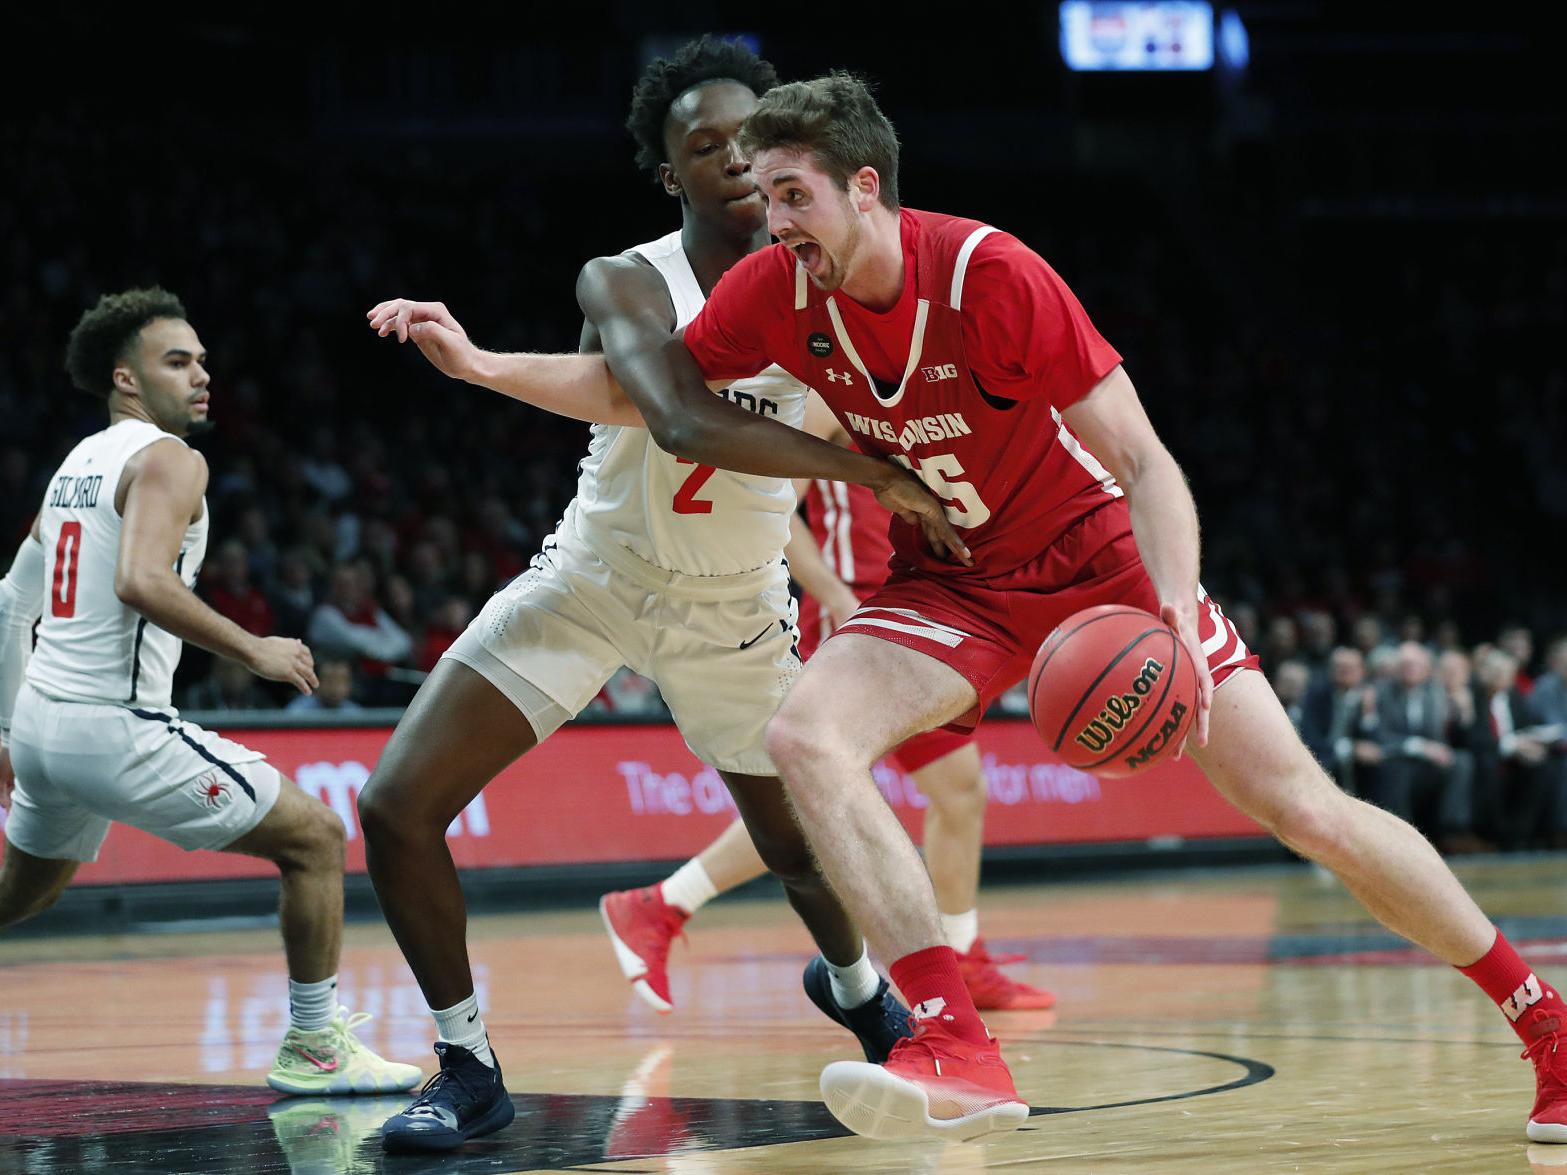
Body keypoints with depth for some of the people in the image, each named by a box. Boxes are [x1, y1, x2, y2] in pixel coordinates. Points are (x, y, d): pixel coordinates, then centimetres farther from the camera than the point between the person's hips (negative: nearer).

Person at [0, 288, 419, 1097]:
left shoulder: (75, 466, 18)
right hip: (115, 728, -9)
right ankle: (313, 1048, 2)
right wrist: (252, 650, -20)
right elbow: (140, 582, -28)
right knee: (315, 838, -1)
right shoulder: (166, 458, -10)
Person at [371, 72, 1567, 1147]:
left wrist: (1175, 614, -40)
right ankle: (960, 1053, -30)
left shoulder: (992, 275, -26)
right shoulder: (778, 288, -13)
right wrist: (478, 362, -7)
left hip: (1100, 559, -4)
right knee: (806, 735, -24)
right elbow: (649, 387, 5)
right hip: (953, 582, 4)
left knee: (1302, 806, -7)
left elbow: (1143, 460, -24)